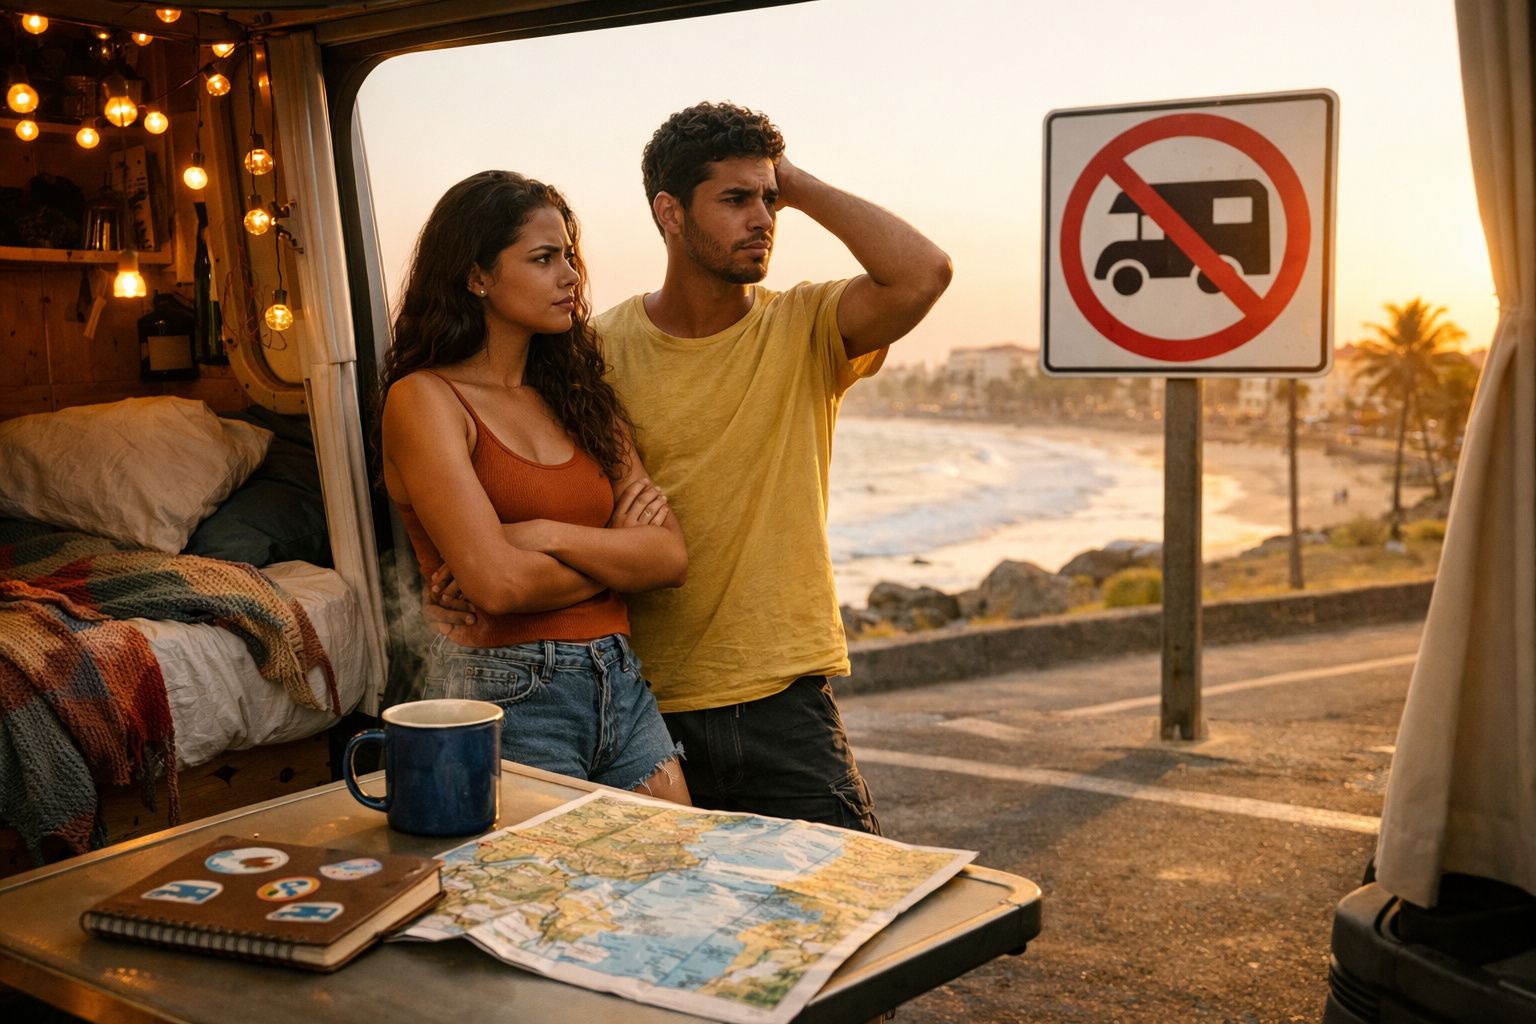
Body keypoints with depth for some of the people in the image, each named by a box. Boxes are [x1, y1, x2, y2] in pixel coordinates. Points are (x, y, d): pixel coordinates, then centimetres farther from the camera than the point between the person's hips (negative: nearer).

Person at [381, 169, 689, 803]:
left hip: (621, 681, 6)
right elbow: (496, 582, -18)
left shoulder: (576, 396, 13)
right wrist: (617, 555, -2)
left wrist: (549, 535, -13)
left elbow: (672, 557, 2)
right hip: (507, 693, -6)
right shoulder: (425, 399, -6)